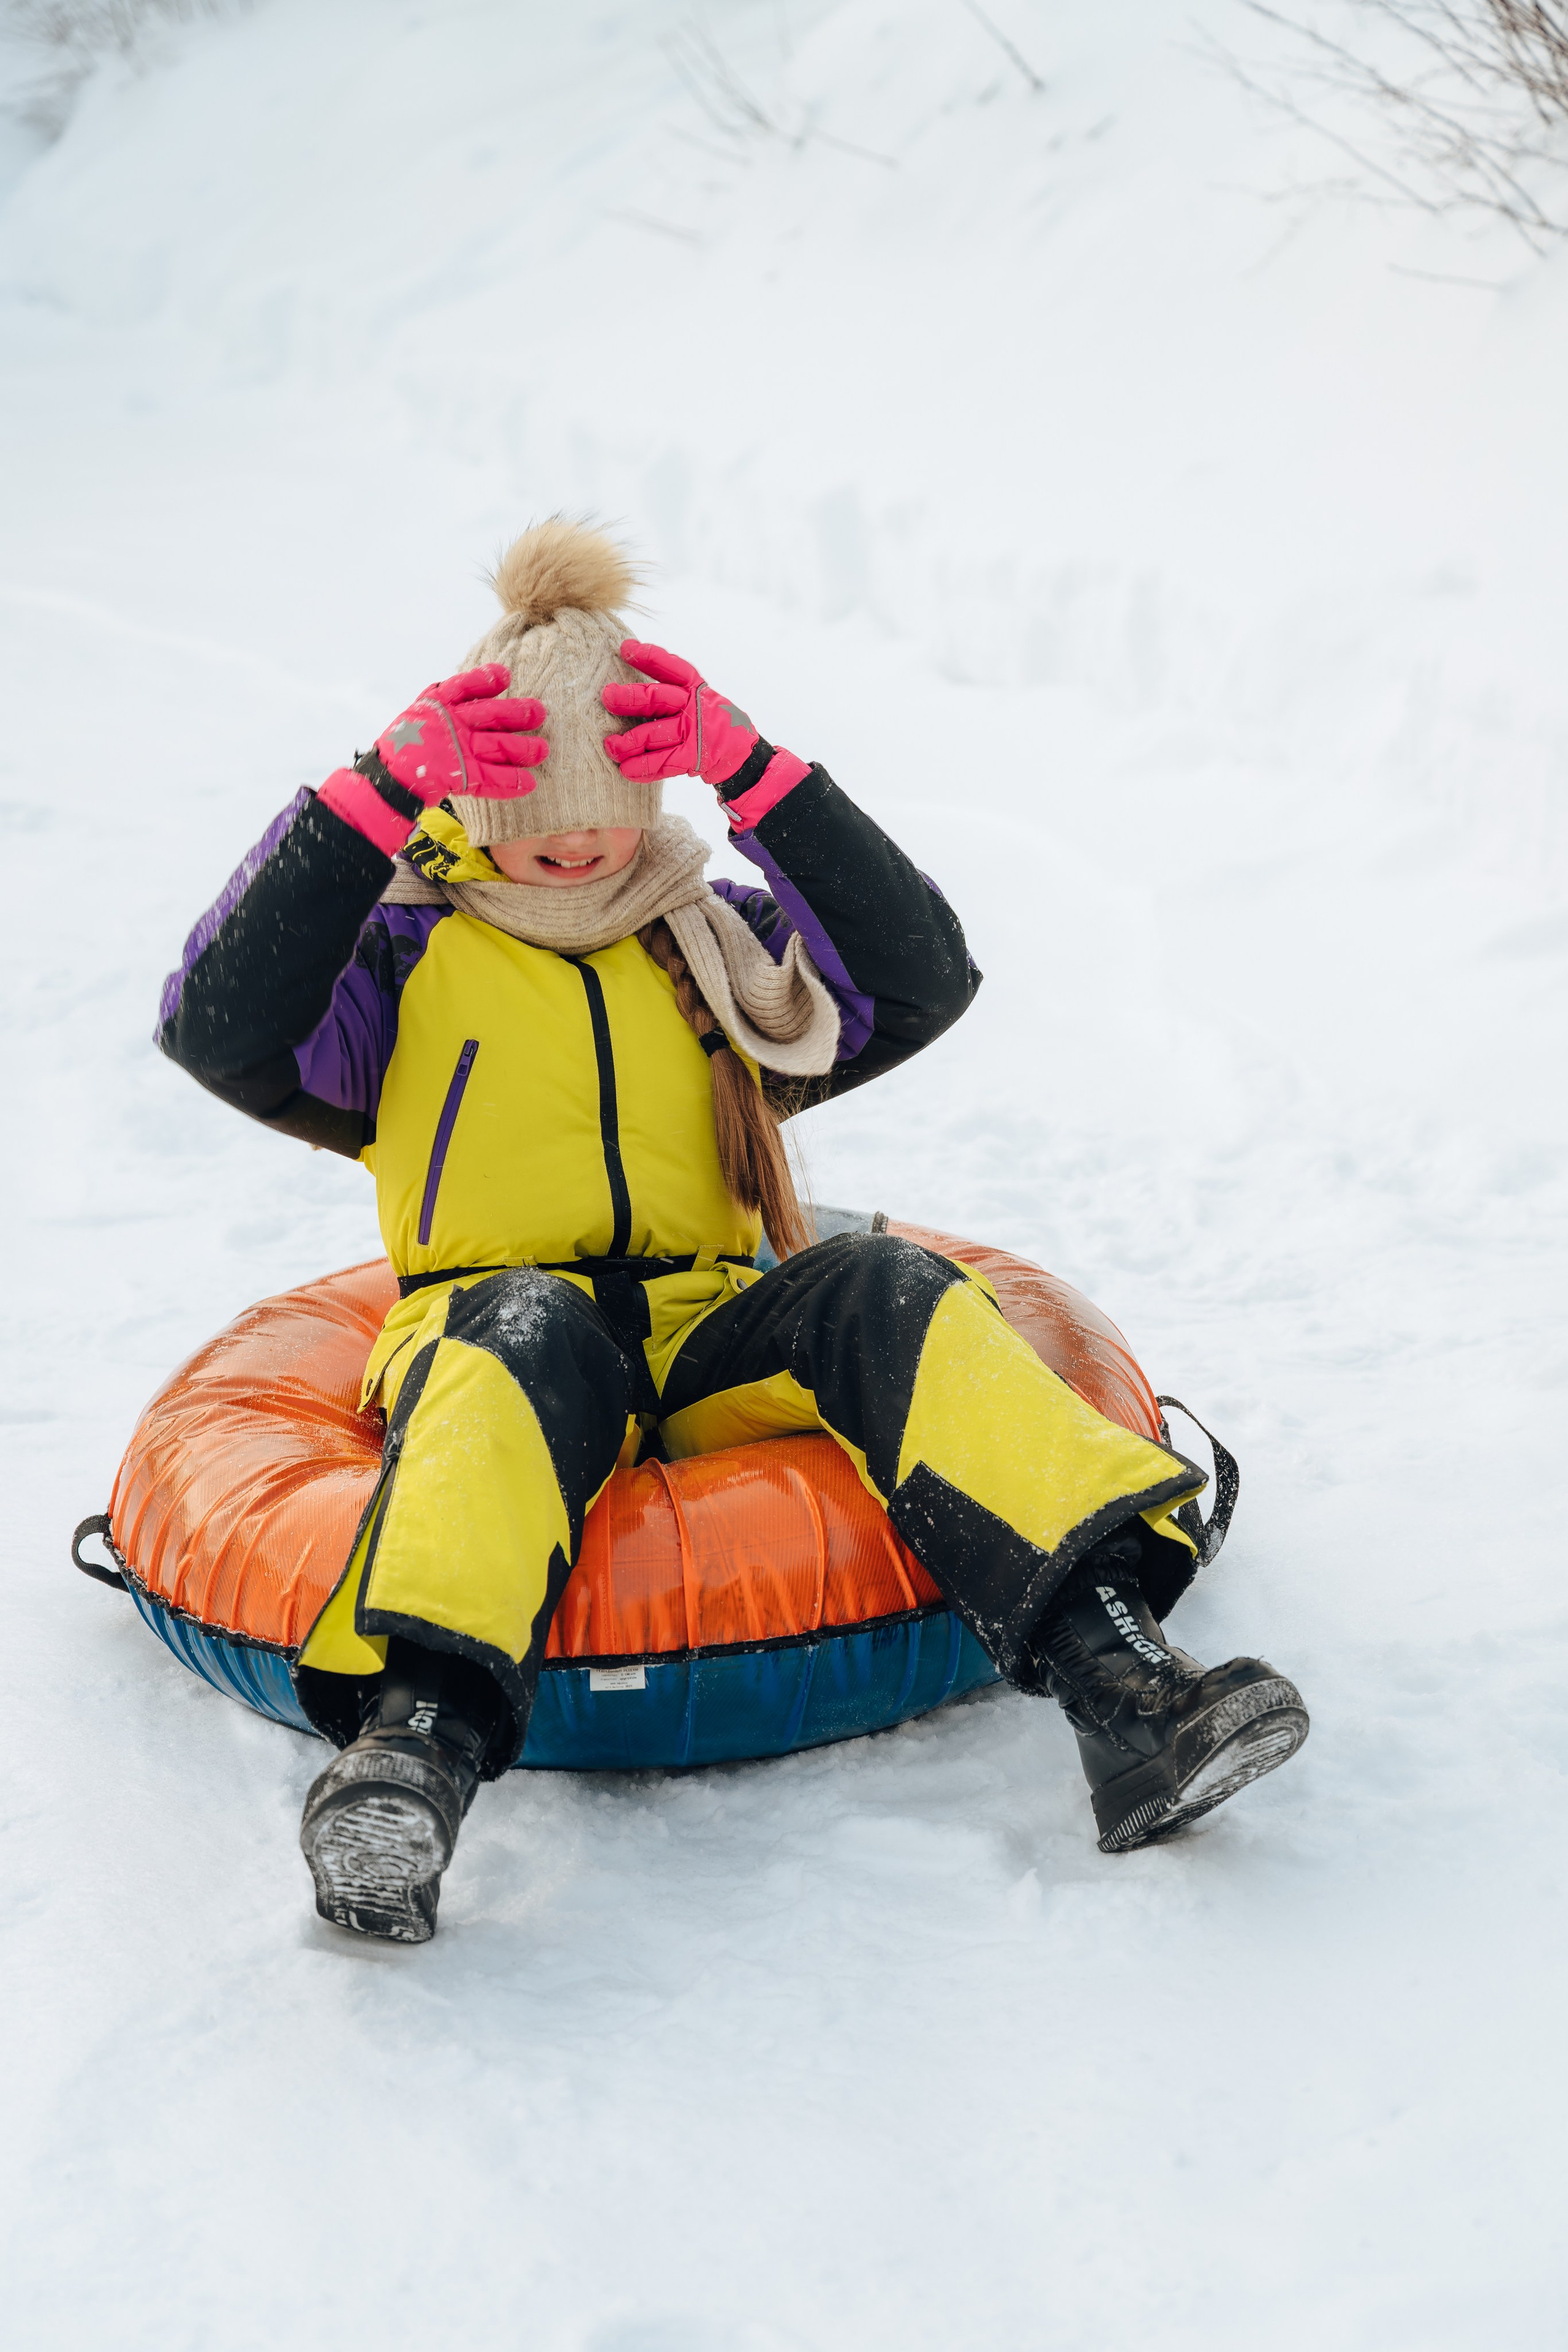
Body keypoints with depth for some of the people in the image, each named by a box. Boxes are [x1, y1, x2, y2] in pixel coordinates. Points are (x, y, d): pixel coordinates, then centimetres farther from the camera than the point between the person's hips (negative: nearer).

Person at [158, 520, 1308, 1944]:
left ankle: (1121, 1686, -44)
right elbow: (219, 1028, -8)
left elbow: (922, 979, 3)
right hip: (490, 1335, -2)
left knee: (880, 1289, -29)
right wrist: (385, 788, -13)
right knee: (536, 1324, -38)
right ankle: (419, 1735, -59)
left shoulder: (715, 942, 19)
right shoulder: (408, 949, 11)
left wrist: (751, 771, -6)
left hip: (713, 1343, 3)